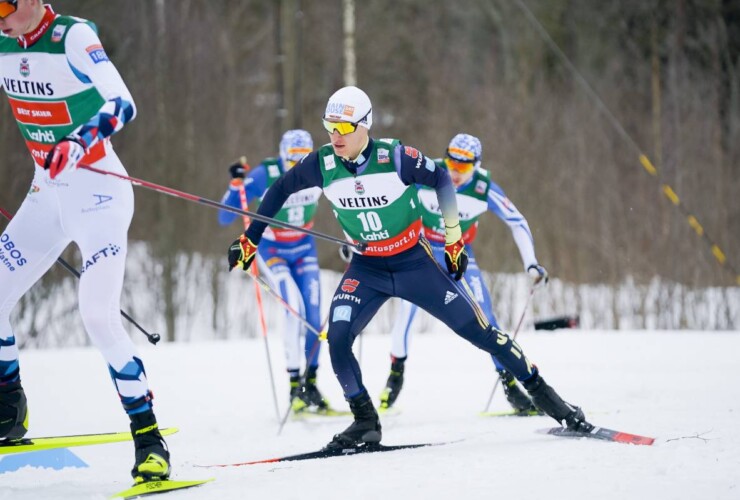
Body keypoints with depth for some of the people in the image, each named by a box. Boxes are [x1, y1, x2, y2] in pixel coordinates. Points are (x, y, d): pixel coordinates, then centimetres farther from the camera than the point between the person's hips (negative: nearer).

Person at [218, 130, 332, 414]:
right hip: (272, 251, -4)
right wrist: (237, 185, -35)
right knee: (295, 308, -22)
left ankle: (311, 383, 10)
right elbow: (225, 218, -22)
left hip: (304, 250, 4)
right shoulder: (264, 177, -25)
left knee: (313, 315, -6)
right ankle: (294, 386, -15)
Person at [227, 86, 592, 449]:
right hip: (367, 270, 2)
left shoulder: (395, 157, -22)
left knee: (479, 330, -3)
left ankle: (542, 393, 12)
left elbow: (442, 180, -5)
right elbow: (280, 190, 4)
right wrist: (250, 239, 7)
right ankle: (365, 422, -2)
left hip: (415, 263, -2)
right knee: (337, 340, -19)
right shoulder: (322, 164, -14)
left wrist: (453, 238, -1)